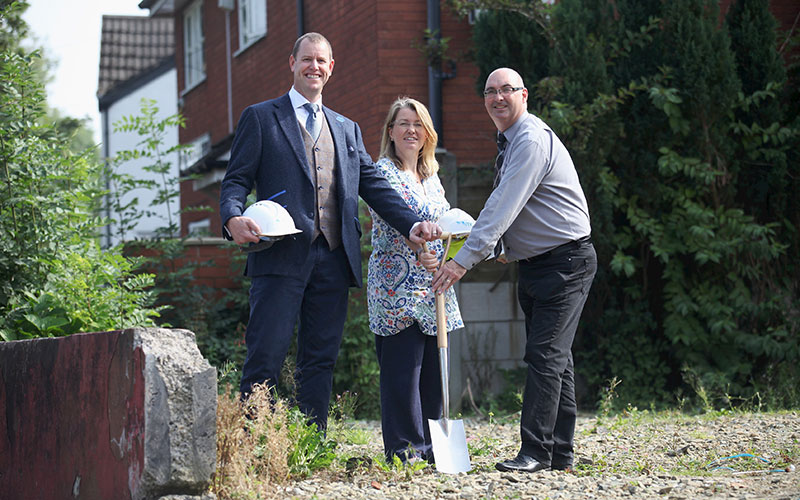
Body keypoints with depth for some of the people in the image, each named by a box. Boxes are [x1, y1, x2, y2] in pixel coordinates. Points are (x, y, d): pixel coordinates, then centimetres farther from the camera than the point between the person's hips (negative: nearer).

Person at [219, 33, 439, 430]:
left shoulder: (347, 129, 23)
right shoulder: (261, 118, 9)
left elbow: (375, 185, 16)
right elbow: (236, 180, 2)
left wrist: (412, 225, 0)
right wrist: (233, 218, -20)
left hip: (334, 259, 5)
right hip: (282, 255, -4)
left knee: (320, 361, 5)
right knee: (265, 356, -9)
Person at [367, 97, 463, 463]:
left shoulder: (432, 177, 18)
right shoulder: (383, 172, -6)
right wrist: (421, 248, -35)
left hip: (433, 286, 7)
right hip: (397, 287, -7)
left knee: (433, 366, 8)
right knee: (402, 368, -7)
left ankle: (430, 444, 16)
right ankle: (403, 449, -1)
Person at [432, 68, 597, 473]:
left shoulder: (532, 141, -18)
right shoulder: (510, 141, 15)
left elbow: (503, 207, -25)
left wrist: (464, 260, -29)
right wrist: (510, 247, 15)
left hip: (566, 261, -10)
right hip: (535, 263, 10)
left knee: (544, 355, -13)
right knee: (553, 357, 9)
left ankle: (536, 452, -13)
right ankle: (560, 453, 13)